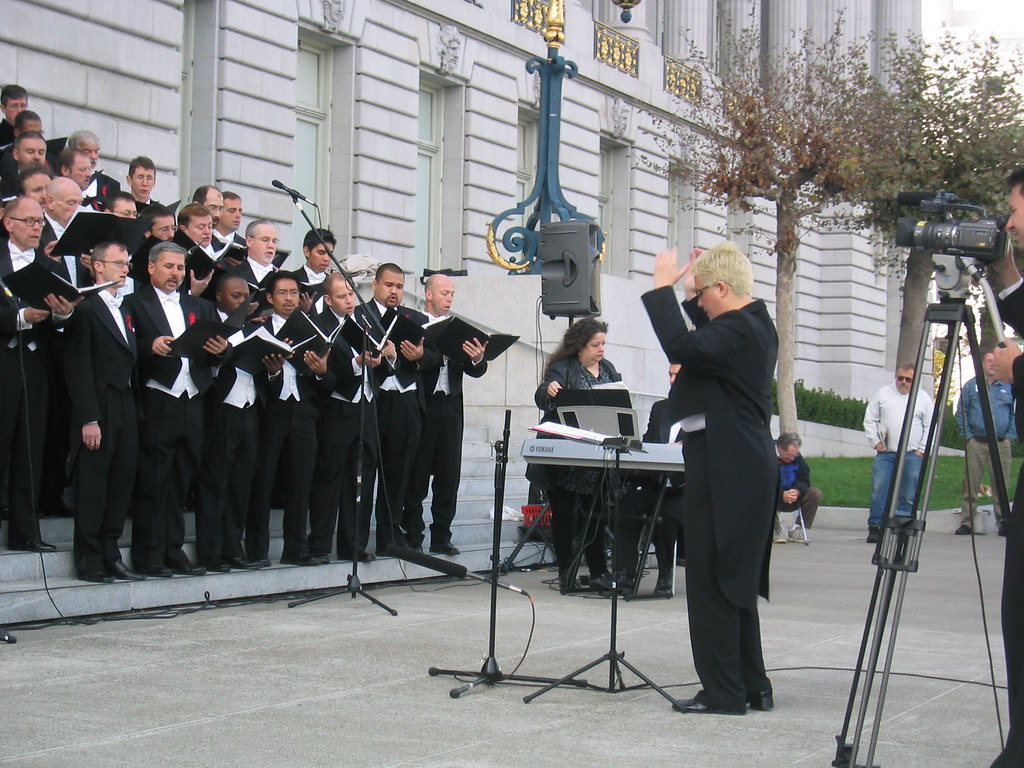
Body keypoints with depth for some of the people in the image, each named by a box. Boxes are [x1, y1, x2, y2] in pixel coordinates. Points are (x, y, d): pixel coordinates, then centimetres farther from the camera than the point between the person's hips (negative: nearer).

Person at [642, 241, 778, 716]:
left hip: (723, 471, -11)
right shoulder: (756, 325, 14)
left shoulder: (738, 330, -18)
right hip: (748, 468, 11)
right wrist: (690, 295, 23)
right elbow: (710, 345, 33)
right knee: (737, 581, 16)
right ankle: (753, 687, 22)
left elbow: (683, 347, -33)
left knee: (712, 582, -4)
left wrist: (663, 287, -24)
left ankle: (724, 693, 1)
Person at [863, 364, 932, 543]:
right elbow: (870, 420, 12)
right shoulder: (883, 394, 9)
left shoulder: (923, 398, 7)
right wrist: (876, 442, 2)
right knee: (879, 490, -9)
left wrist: (922, 450, 1)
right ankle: (875, 527, -5)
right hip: (885, 454, 0)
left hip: (912, 455, 0)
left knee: (908, 495, 1)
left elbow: (930, 426, 9)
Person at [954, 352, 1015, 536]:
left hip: (1001, 444, 1)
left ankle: (1003, 523, 5)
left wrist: (1009, 437, 2)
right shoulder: (971, 386, 9)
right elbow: (961, 413, 8)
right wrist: (968, 436, -1)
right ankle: (966, 523, 0)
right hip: (976, 443, -1)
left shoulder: (1009, 387, 11)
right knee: (971, 485, -3)